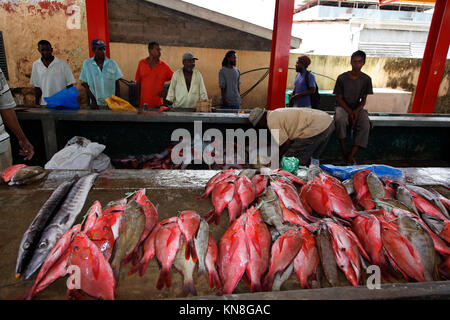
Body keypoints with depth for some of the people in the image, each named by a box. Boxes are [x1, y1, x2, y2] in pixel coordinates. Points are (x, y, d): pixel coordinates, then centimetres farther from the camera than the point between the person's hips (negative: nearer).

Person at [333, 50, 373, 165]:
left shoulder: (366, 79, 1)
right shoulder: (342, 78, -5)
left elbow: (363, 99, 5)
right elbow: (339, 98, -4)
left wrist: (356, 111, -16)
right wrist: (349, 112, -17)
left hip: (358, 108, 2)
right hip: (343, 107, -2)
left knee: (365, 125, -29)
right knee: (340, 120, -38)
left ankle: (350, 157, -27)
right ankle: (344, 153, -25)